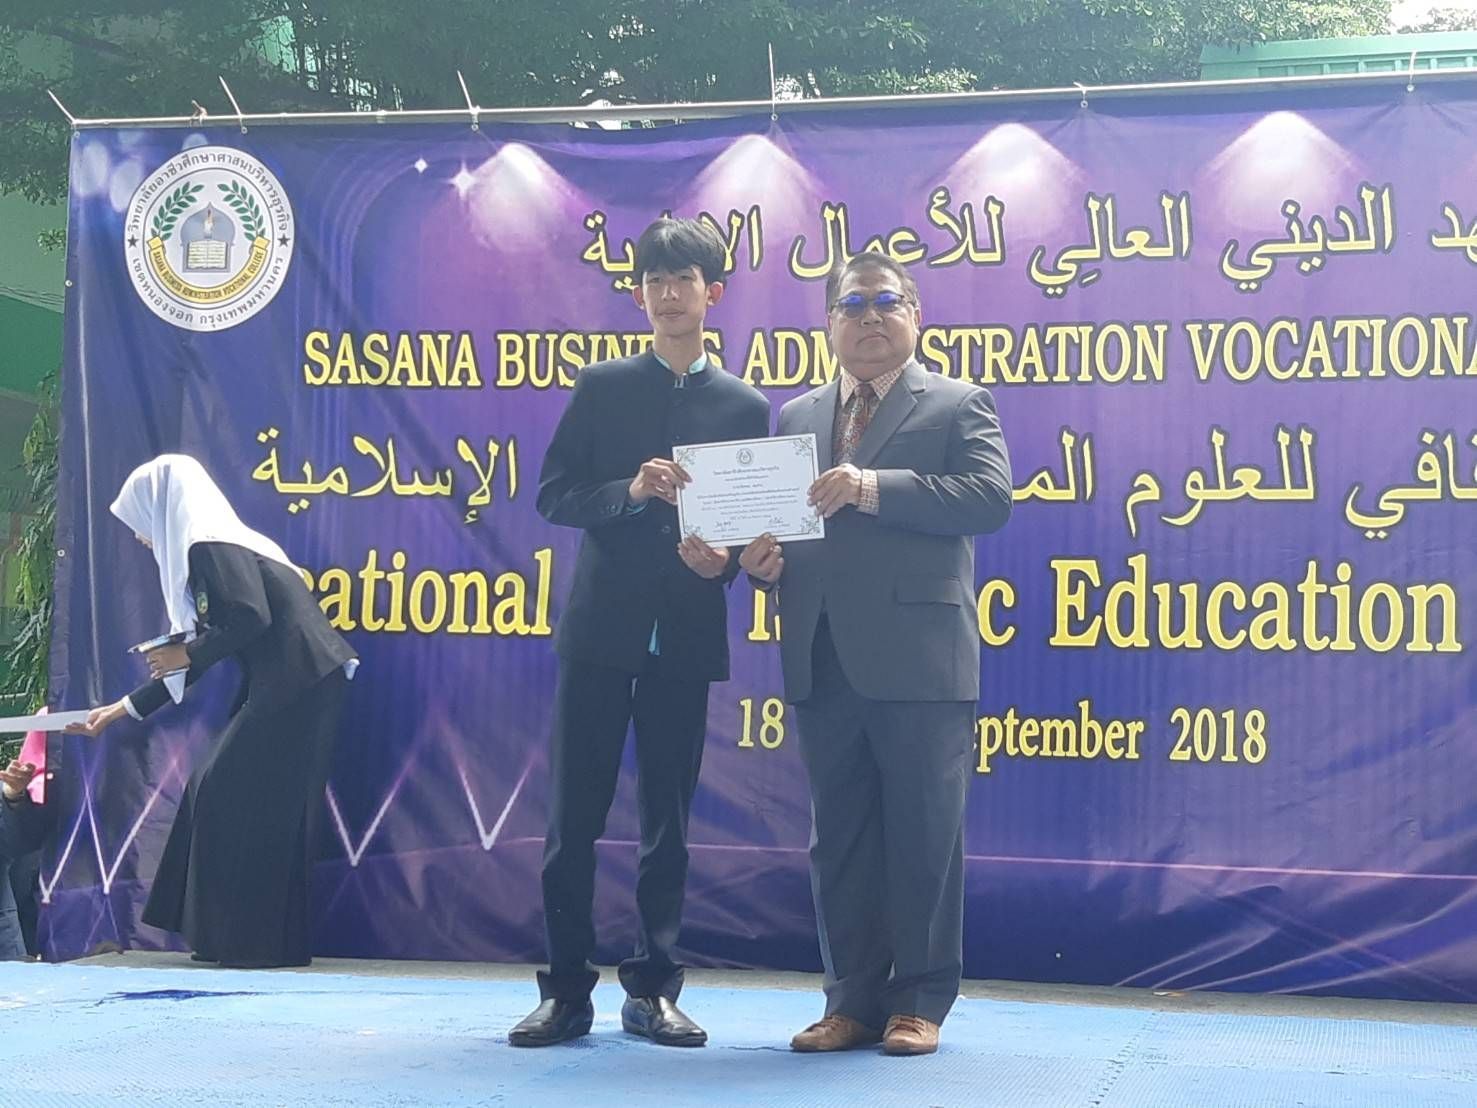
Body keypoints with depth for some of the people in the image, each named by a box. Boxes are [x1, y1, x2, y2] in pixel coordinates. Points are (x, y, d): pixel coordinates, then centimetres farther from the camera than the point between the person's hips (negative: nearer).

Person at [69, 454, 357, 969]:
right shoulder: (210, 552, 22)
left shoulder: (211, 545, -7)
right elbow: (199, 659, 26)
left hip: (295, 687, -10)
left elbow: (253, 619, -21)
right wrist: (123, 709, 29)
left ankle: (263, 943, -3)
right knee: (221, 795, 10)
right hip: (279, 691, 10)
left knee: (242, 800, -7)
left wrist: (186, 654, -6)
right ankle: (240, 939, 13)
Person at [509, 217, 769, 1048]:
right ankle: (567, 992, 8)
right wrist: (630, 493, -16)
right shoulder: (602, 388, 6)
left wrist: (724, 561, -13)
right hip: (600, 626, -1)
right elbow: (555, 495, 1)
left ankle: (653, 990, 14)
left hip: (685, 634, 1)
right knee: (574, 817, 0)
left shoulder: (744, 408, 8)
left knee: (669, 822, 6)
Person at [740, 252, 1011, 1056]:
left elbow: (990, 498, -10)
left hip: (918, 657, -4)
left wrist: (875, 488, -18)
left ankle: (919, 1003, 7)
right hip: (822, 658, 5)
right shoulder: (797, 417, 20)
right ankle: (853, 1000, 14)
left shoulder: (958, 407, 5)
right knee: (839, 837, 7)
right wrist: (763, 560, -6)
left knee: (923, 834, 0)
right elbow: (772, 513, 17)